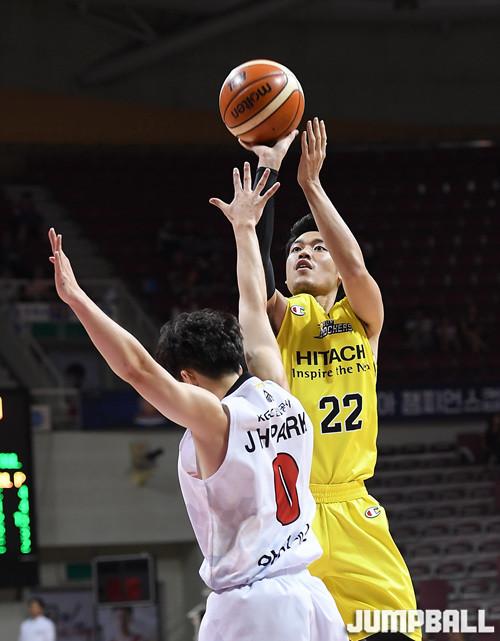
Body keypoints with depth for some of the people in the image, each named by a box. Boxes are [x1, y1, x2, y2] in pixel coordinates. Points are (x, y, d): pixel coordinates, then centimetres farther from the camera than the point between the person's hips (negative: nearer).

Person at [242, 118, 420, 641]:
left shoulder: (363, 319, 10)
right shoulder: (280, 317, 5)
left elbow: (355, 267, -11)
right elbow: (253, 255, -14)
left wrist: (311, 182, -15)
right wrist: (269, 165, -19)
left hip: (352, 511, 2)